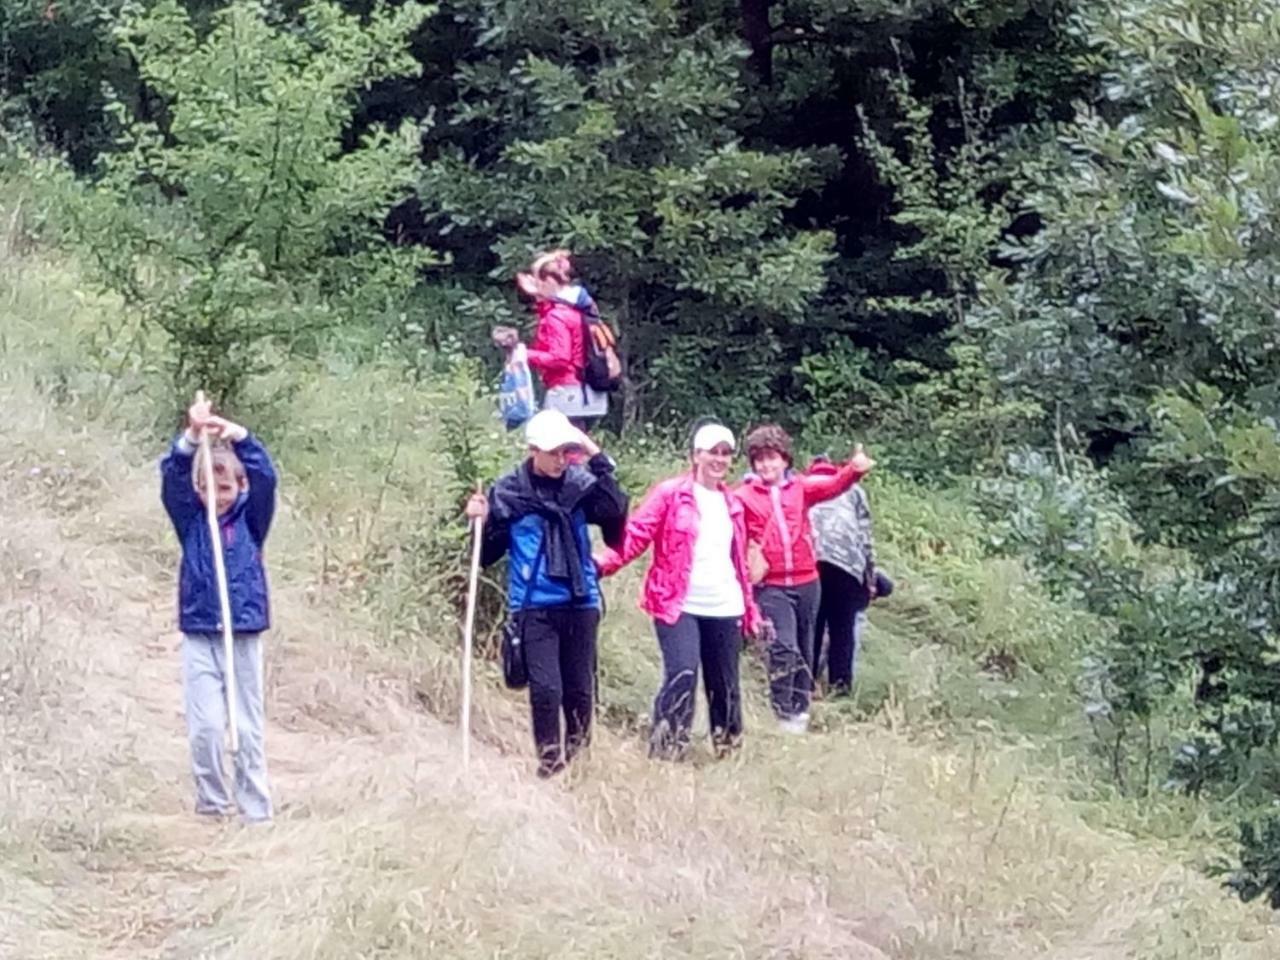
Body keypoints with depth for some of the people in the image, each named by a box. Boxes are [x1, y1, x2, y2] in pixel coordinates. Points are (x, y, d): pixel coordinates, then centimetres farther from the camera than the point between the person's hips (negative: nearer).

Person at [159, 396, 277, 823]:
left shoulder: (251, 517, 3)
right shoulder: (190, 519, 4)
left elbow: (265, 478, -14)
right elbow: (172, 476, -12)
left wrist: (240, 438, -31)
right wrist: (190, 438, -31)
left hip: (244, 635, 0)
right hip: (199, 635, 0)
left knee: (248, 727, 4)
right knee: (205, 726, -4)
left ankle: (256, 810, 10)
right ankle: (211, 803, 10)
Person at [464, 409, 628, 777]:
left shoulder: (580, 482, 2)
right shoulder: (508, 491, -1)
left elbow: (615, 511, -17)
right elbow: (489, 554, 5)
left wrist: (597, 460, -18)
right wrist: (483, 522, -14)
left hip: (580, 601, 2)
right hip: (534, 605, -2)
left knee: (580, 689, 8)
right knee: (546, 688, -10)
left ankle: (578, 757, 27)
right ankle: (549, 759, 6)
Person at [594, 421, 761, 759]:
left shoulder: (732, 504, 15)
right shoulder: (670, 494, -2)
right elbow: (635, 535, -11)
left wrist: (751, 611, 20)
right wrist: (601, 563, -27)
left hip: (724, 609, 5)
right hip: (678, 606, -5)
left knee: (725, 684, 11)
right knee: (682, 676, -21)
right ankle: (663, 753, -17)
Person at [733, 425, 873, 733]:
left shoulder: (800, 487, 5)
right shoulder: (742, 496, 0)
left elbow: (832, 486, -11)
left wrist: (854, 470, -31)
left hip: (805, 581, 4)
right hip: (771, 585, -3)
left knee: (805, 651, 13)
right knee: (783, 648, -16)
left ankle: (801, 710, 27)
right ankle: (783, 713, -6)